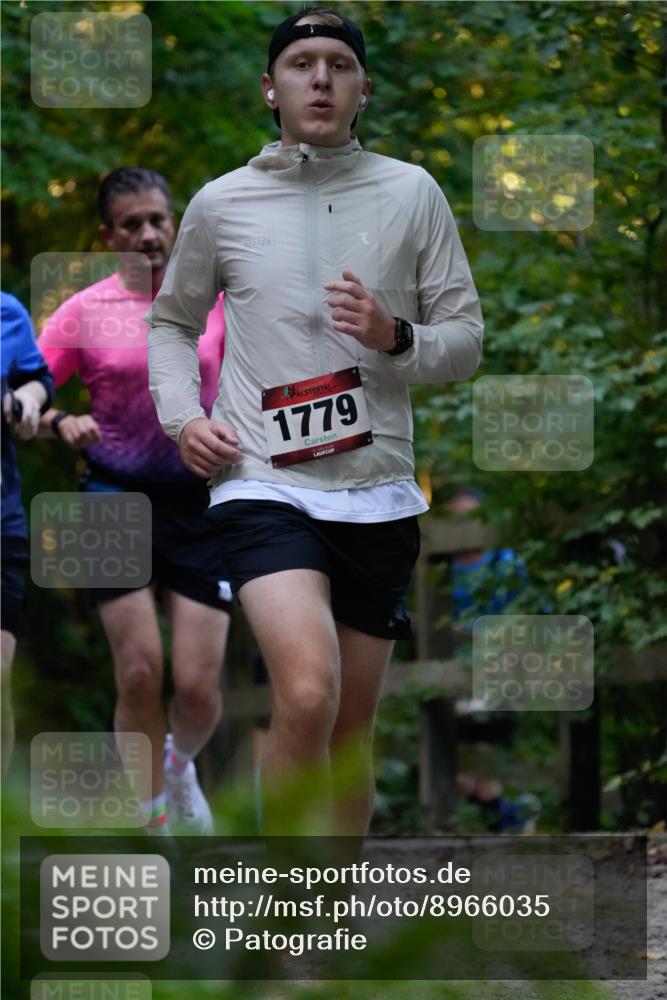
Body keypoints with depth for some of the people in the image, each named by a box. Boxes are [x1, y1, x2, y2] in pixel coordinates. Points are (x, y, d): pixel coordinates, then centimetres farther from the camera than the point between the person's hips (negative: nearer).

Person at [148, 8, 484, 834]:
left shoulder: (411, 194, 7)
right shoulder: (221, 203, 5)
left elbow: (465, 340, 8)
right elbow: (171, 322, 20)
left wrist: (395, 336, -12)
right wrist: (181, 417, 3)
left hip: (377, 494, 3)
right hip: (262, 486, -3)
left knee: (351, 731, 9)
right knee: (307, 696, -25)